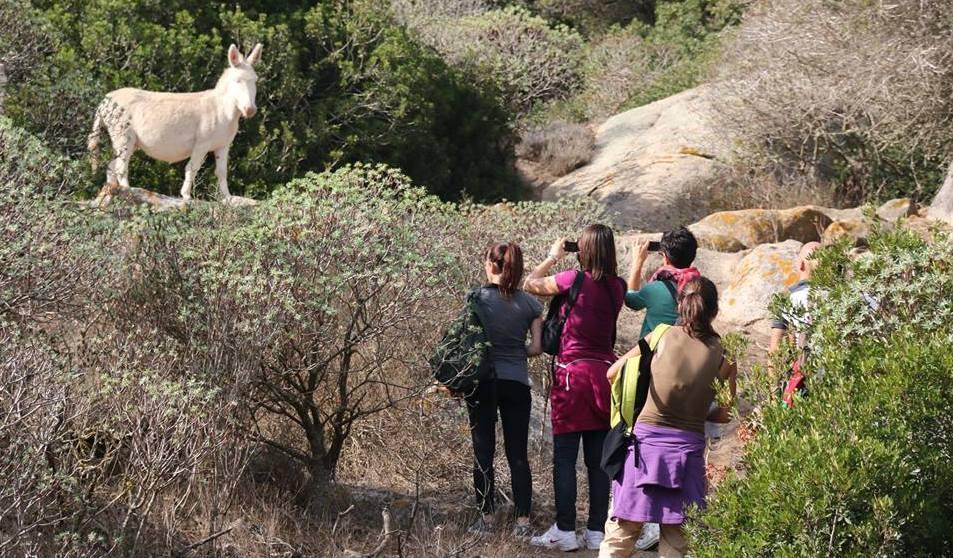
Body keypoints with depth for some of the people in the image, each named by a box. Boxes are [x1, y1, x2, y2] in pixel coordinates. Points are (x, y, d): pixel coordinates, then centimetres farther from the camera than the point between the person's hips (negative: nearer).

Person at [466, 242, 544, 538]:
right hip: (517, 384, 2)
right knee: (518, 454, 5)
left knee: (483, 452, 6)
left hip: (483, 381, -2)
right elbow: (537, 347, 0)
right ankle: (523, 521, 1)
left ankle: (486, 517, 7)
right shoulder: (529, 303, 1)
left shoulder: (478, 298, -6)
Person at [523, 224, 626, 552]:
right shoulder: (617, 287, 2)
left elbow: (531, 284, 2)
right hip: (605, 374, 5)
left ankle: (565, 531, -1)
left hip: (573, 374, -5)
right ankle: (597, 531, 11)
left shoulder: (575, 280, -12)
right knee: (598, 459, 8)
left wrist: (553, 256, 15)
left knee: (564, 458, 0)